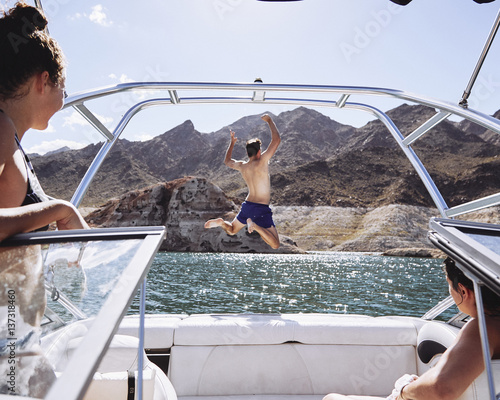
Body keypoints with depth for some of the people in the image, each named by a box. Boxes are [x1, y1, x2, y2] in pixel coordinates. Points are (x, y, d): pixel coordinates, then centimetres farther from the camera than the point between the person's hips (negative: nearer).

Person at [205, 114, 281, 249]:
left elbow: (227, 161, 27)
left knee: (231, 230, 30)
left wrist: (232, 142, 35)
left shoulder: (241, 166, 3)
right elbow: (276, 139, -16)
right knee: (275, 245, -7)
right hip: (262, 209, -6)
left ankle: (221, 222, -3)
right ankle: (255, 225, -28)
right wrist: (269, 121, -3)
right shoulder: (261, 162, -14)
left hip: (247, 206, 6)